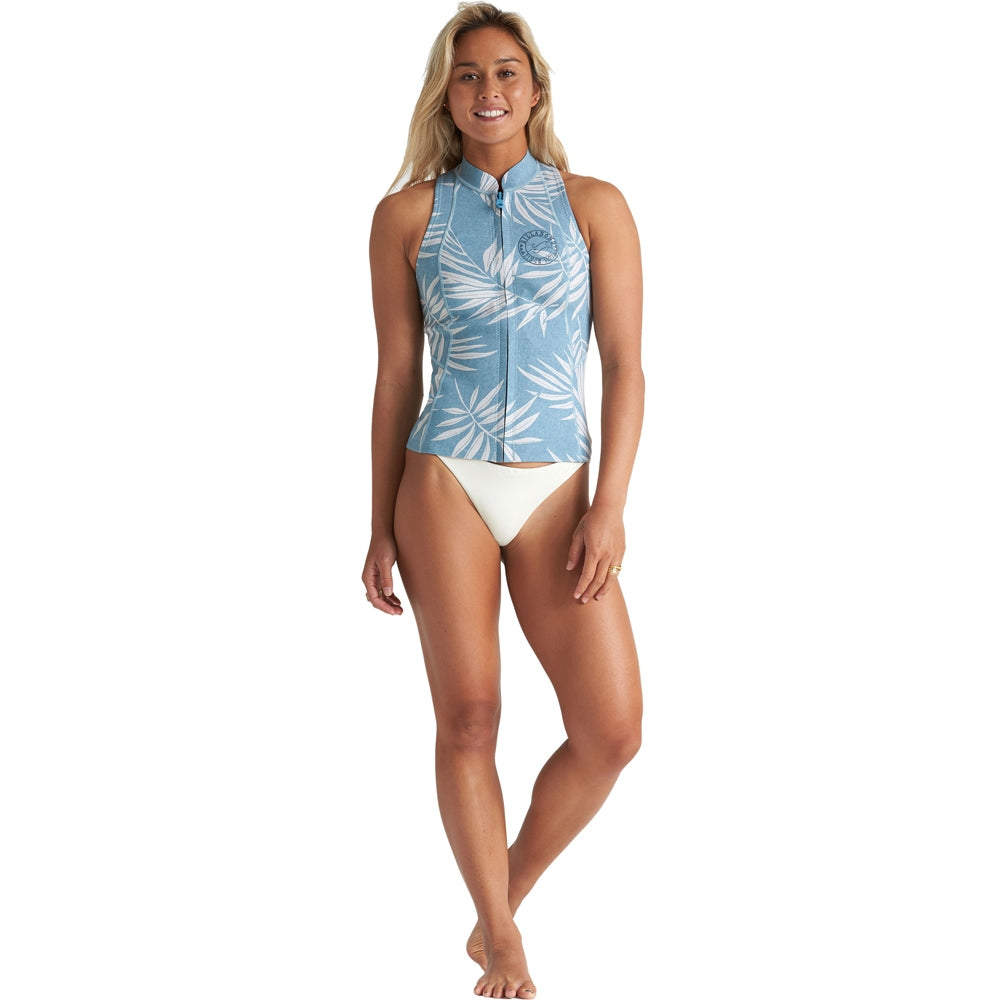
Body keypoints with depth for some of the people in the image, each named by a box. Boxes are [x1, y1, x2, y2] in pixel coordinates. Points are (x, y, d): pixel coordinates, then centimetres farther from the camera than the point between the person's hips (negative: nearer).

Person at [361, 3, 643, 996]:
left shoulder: (593, 205, 3)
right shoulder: (407, 214, 3)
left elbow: (626, 366, 0)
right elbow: (396, 377, 6)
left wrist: (610, 506, -10)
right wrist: (381, 528, 5)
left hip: (555, 494, 1)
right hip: (444, 484, -1)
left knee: (612, 730, -7)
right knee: (468, 719, -2)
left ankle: (501, 906, 16)